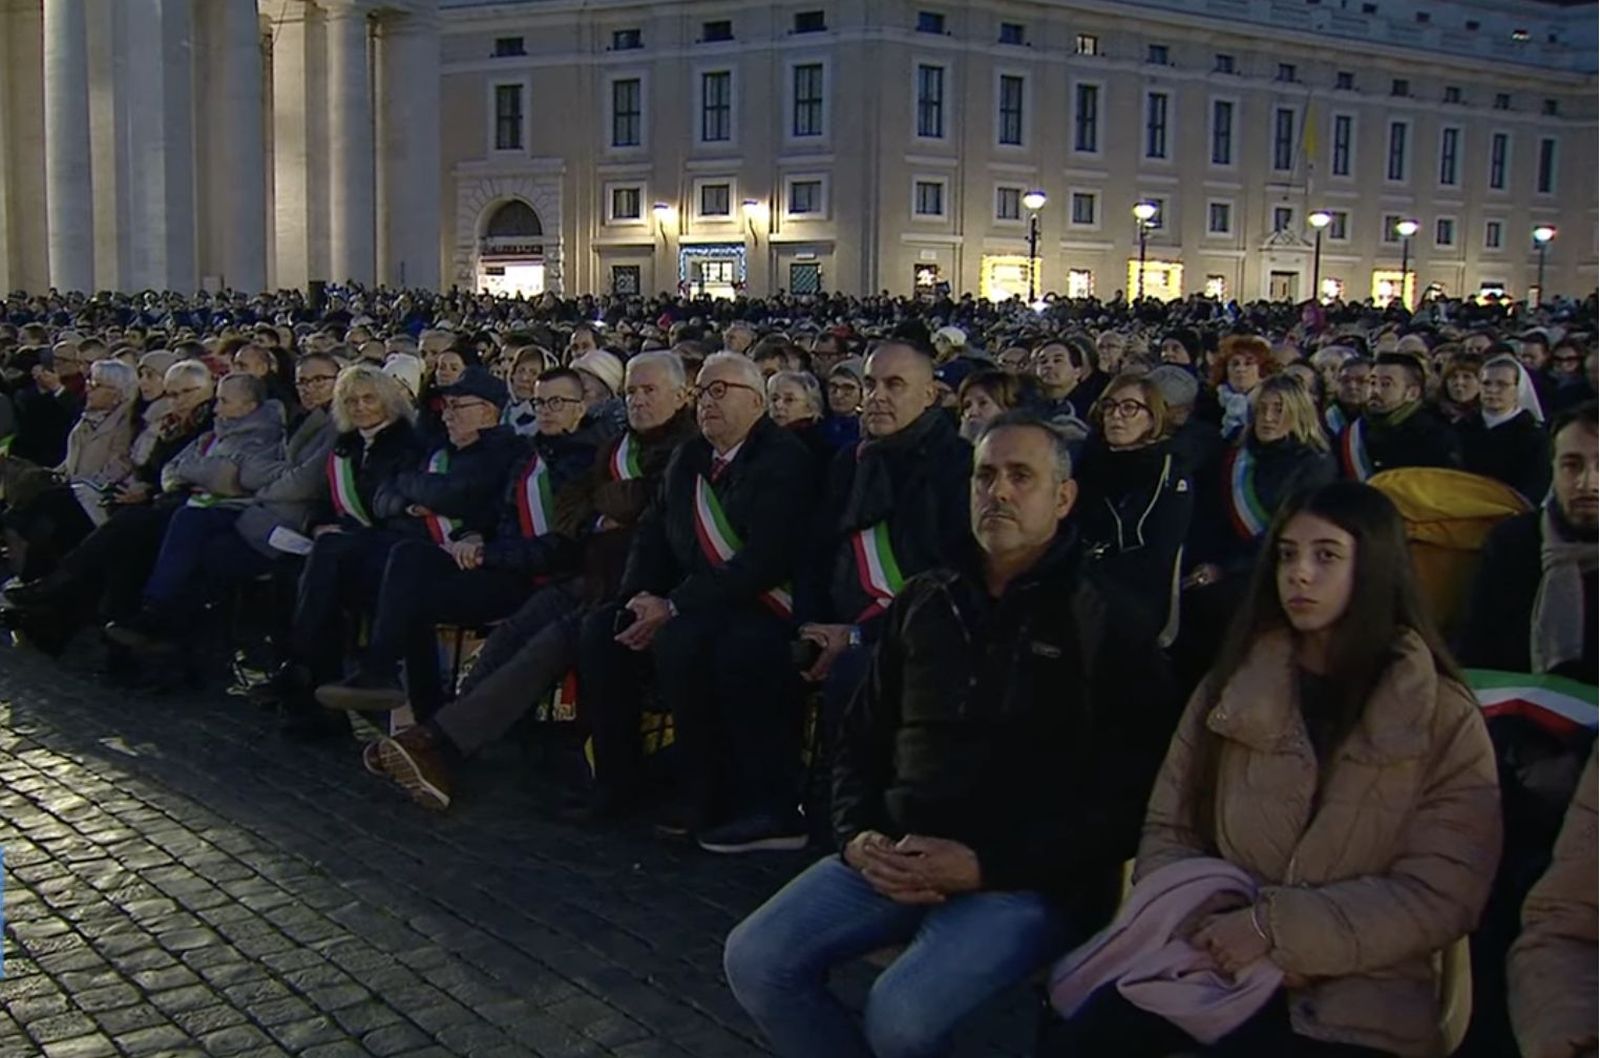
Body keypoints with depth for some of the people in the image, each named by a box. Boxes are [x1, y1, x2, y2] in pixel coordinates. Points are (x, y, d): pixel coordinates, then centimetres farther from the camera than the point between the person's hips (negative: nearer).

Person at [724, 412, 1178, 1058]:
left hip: (1029, 879, -5)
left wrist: (984, 864, -17)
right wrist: (858, 836, -2)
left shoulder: (1106, 624, -2)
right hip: (898, 856, 6)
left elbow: (1124, 799, -9)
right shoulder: (922, 603, 14)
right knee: (754, 960, -10)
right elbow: (862, 738, 19)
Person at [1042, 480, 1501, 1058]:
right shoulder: (1230, 688, 10)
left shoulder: (1444, 718, 1)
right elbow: (1167, 831, 12)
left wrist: (1275, 926, -14)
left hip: (1353, 1005, -2)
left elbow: (1439, 897, -6)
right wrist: (1198, 918, -9)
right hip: (1210, 966, 3)